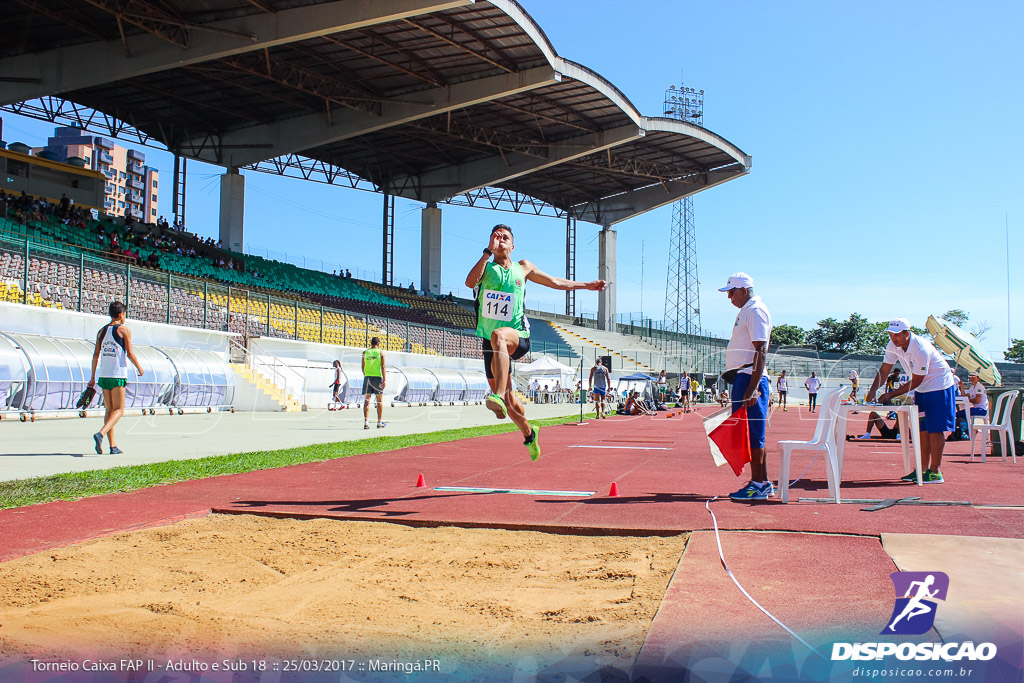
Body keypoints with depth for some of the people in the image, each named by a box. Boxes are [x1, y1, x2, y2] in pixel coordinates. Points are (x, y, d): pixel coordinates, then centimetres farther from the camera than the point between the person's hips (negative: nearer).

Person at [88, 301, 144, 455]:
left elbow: (96, 354, 11)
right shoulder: (124, 330, -4)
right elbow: (130, 353, -7)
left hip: (103, 374, 6)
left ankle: (113, 446, 9)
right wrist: (139, 367, 9)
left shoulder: (101, 331, 12)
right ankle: (101, 434, -26)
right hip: (118, 375, -6)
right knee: (118, 410, -3)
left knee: (109, 410, 10)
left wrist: (93, 377, 14)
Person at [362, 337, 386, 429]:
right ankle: (380, 422, 10)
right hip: (377, 378, -2)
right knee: (380, 401, 8)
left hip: (367, 377, 2)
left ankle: (366, 422, -6)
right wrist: (384, 380, -8)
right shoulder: (381, 352, 0)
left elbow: (363, 367, 8)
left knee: (366, 401, 2)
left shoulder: (365, 352, 5)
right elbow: (383, 367, -6)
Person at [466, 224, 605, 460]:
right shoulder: (486, 267, 6)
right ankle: (529, 434, 33)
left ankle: (499, 398, -50)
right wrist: (488, 251, -21)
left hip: (518, 336, -2)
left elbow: (555, 282, 26)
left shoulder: (523, 268, 13)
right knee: (507, 395, 6)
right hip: (490, 341, 2)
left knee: (498, 335, -40)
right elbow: (470, 282, -17)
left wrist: (586, 285, 29)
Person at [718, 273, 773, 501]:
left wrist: (753, 388, -24)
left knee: (752, 433, -8)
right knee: (748, 433, 11)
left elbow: (761, 351, -19)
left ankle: (759, 485, -4)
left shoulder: (756, 311, -11)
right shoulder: (745, 311, 19)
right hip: (742, 378, 10)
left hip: (751, 378, -10)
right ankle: (762, 482, 16)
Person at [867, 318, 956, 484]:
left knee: (934, 429, -8)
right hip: (922, 388, 8)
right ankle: (923, 469, 13)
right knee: (922, 429, 8)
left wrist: (891, 395, -22)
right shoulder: (893, 346, -7)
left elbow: (915, 382, -24)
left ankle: (935, 472, -6)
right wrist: (873, 389, -17)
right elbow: (884, 370, -2)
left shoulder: (921, 350, -30)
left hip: (939, 386, -8)